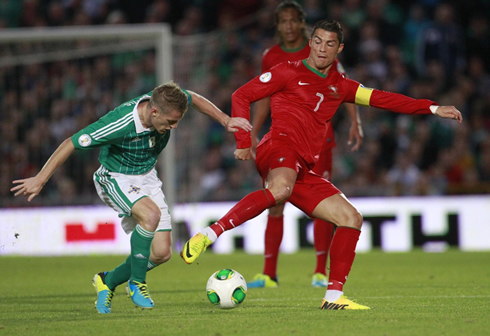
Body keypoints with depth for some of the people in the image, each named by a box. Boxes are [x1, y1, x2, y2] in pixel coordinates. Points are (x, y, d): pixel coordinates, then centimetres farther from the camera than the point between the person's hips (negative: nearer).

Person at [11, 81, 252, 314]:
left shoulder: (165, 103, -20)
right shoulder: (119, 124, -35)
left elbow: (194, 98, 5)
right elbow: (71, 143, -26)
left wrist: (225, 120, 3)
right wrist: (40, 180, -22)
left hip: (146, 177, 6)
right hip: (116, 179, -6)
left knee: (162, 253, -4)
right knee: (151, 214, -36)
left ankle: (108, 281, 20)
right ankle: (136, 283, -18)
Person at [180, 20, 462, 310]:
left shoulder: (339, 86, 26)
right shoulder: (289, 73, 10)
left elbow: (382, 99, 23)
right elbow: (241, 96, 8)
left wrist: (433, 109, 15)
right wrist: (243, 142, -2)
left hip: (303, 171, 7)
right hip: (279, 148, -7)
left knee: (352, 219, 0)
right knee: (280, 190, -42)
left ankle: (334, 297, 1)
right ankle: (208, 235, -45)